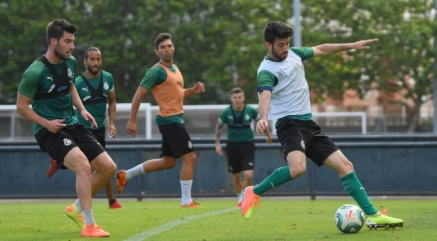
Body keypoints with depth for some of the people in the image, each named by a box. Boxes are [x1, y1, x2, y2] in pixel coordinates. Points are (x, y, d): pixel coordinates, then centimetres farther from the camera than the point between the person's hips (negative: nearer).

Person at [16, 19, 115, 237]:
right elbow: (21, 107, -9)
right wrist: (46, 123, -20)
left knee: (108, 167, 3)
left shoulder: (70, 63, 3)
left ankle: (76, 209, 22)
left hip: (71, 125, 8)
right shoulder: (35, 72, -18)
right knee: (83, 165, -30)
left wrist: (82, 109, 7)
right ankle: (89, 226, -25)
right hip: (49, 130, -8)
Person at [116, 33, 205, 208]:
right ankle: (186, 202, -5)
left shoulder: (175, 69, 15)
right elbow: (139, 94, -12)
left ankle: (126, 175, 26)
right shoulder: (157, 71, -12)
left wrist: (193, 90, 8)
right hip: (169, 120, -10)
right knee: (189, 157, -11)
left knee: (168, 162, 17)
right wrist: (132, 121, -14)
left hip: (175, 120, 10)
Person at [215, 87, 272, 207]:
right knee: (236, 178, 8)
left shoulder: (251, 111, -9)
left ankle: (243, 198, 7)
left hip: (247, 145, -1)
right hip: (232, 146, 1)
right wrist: (217, 143, 4)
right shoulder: (226, 112, -8)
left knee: (248, 175, -16)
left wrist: (268, 135, 22)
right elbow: (218, 127, 9)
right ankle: (240, 198, 31)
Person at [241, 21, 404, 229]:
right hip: (289, 124, -8)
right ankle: (254, 193, -14)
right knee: (298, 167, -35)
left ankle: (373, 215, 6)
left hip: (308, 124, 8)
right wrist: (263, 118, -53)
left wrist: (351, 46, 28)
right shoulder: (267, 70, -14)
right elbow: (265, 95, -33)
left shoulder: (293, 54, 12)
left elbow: (321, 49, 28)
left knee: (345, 165, 2)